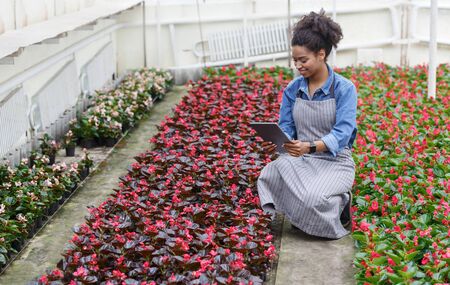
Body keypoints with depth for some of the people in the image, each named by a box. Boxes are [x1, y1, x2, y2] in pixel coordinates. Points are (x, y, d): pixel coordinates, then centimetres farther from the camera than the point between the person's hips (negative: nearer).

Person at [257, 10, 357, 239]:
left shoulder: (344, 89, -9)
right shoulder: (292, 89, 4)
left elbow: (342, 132, -20)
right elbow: (286, 127, 4)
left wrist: (310, 147, -38)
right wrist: (275, 143, -21)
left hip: (334, 161, -3)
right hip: (299, 158, 4)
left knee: (313, 199, -33)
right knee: (270, 175, -30)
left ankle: (339, 203, 5)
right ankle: (302, 215, -2)